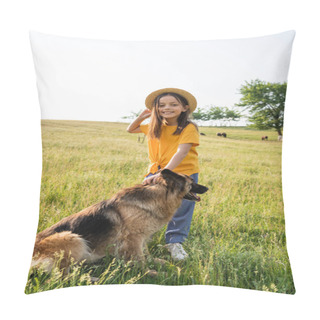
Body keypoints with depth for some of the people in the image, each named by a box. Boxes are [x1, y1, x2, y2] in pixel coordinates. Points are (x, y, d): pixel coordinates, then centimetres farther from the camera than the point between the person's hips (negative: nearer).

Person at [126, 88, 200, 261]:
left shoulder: (189, 128, -14)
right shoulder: (155, 127, 3)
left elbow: (181, 152, -28)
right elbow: (130, 130, 19)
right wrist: (141, 117, 0)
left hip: (183, 172, -3)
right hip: (156, 171, 4)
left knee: (181, 209, 3)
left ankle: (174, 241, 23)